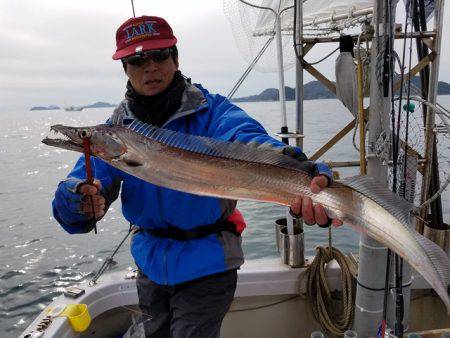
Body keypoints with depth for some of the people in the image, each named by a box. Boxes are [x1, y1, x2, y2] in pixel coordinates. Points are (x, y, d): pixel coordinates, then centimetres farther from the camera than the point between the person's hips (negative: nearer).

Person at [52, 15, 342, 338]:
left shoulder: (211, 111, -17)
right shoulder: (117, 128, -4)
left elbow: (252, 143, -37)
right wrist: (80, 200, -35)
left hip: (206, 266, -5)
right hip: (150, 264, 5)